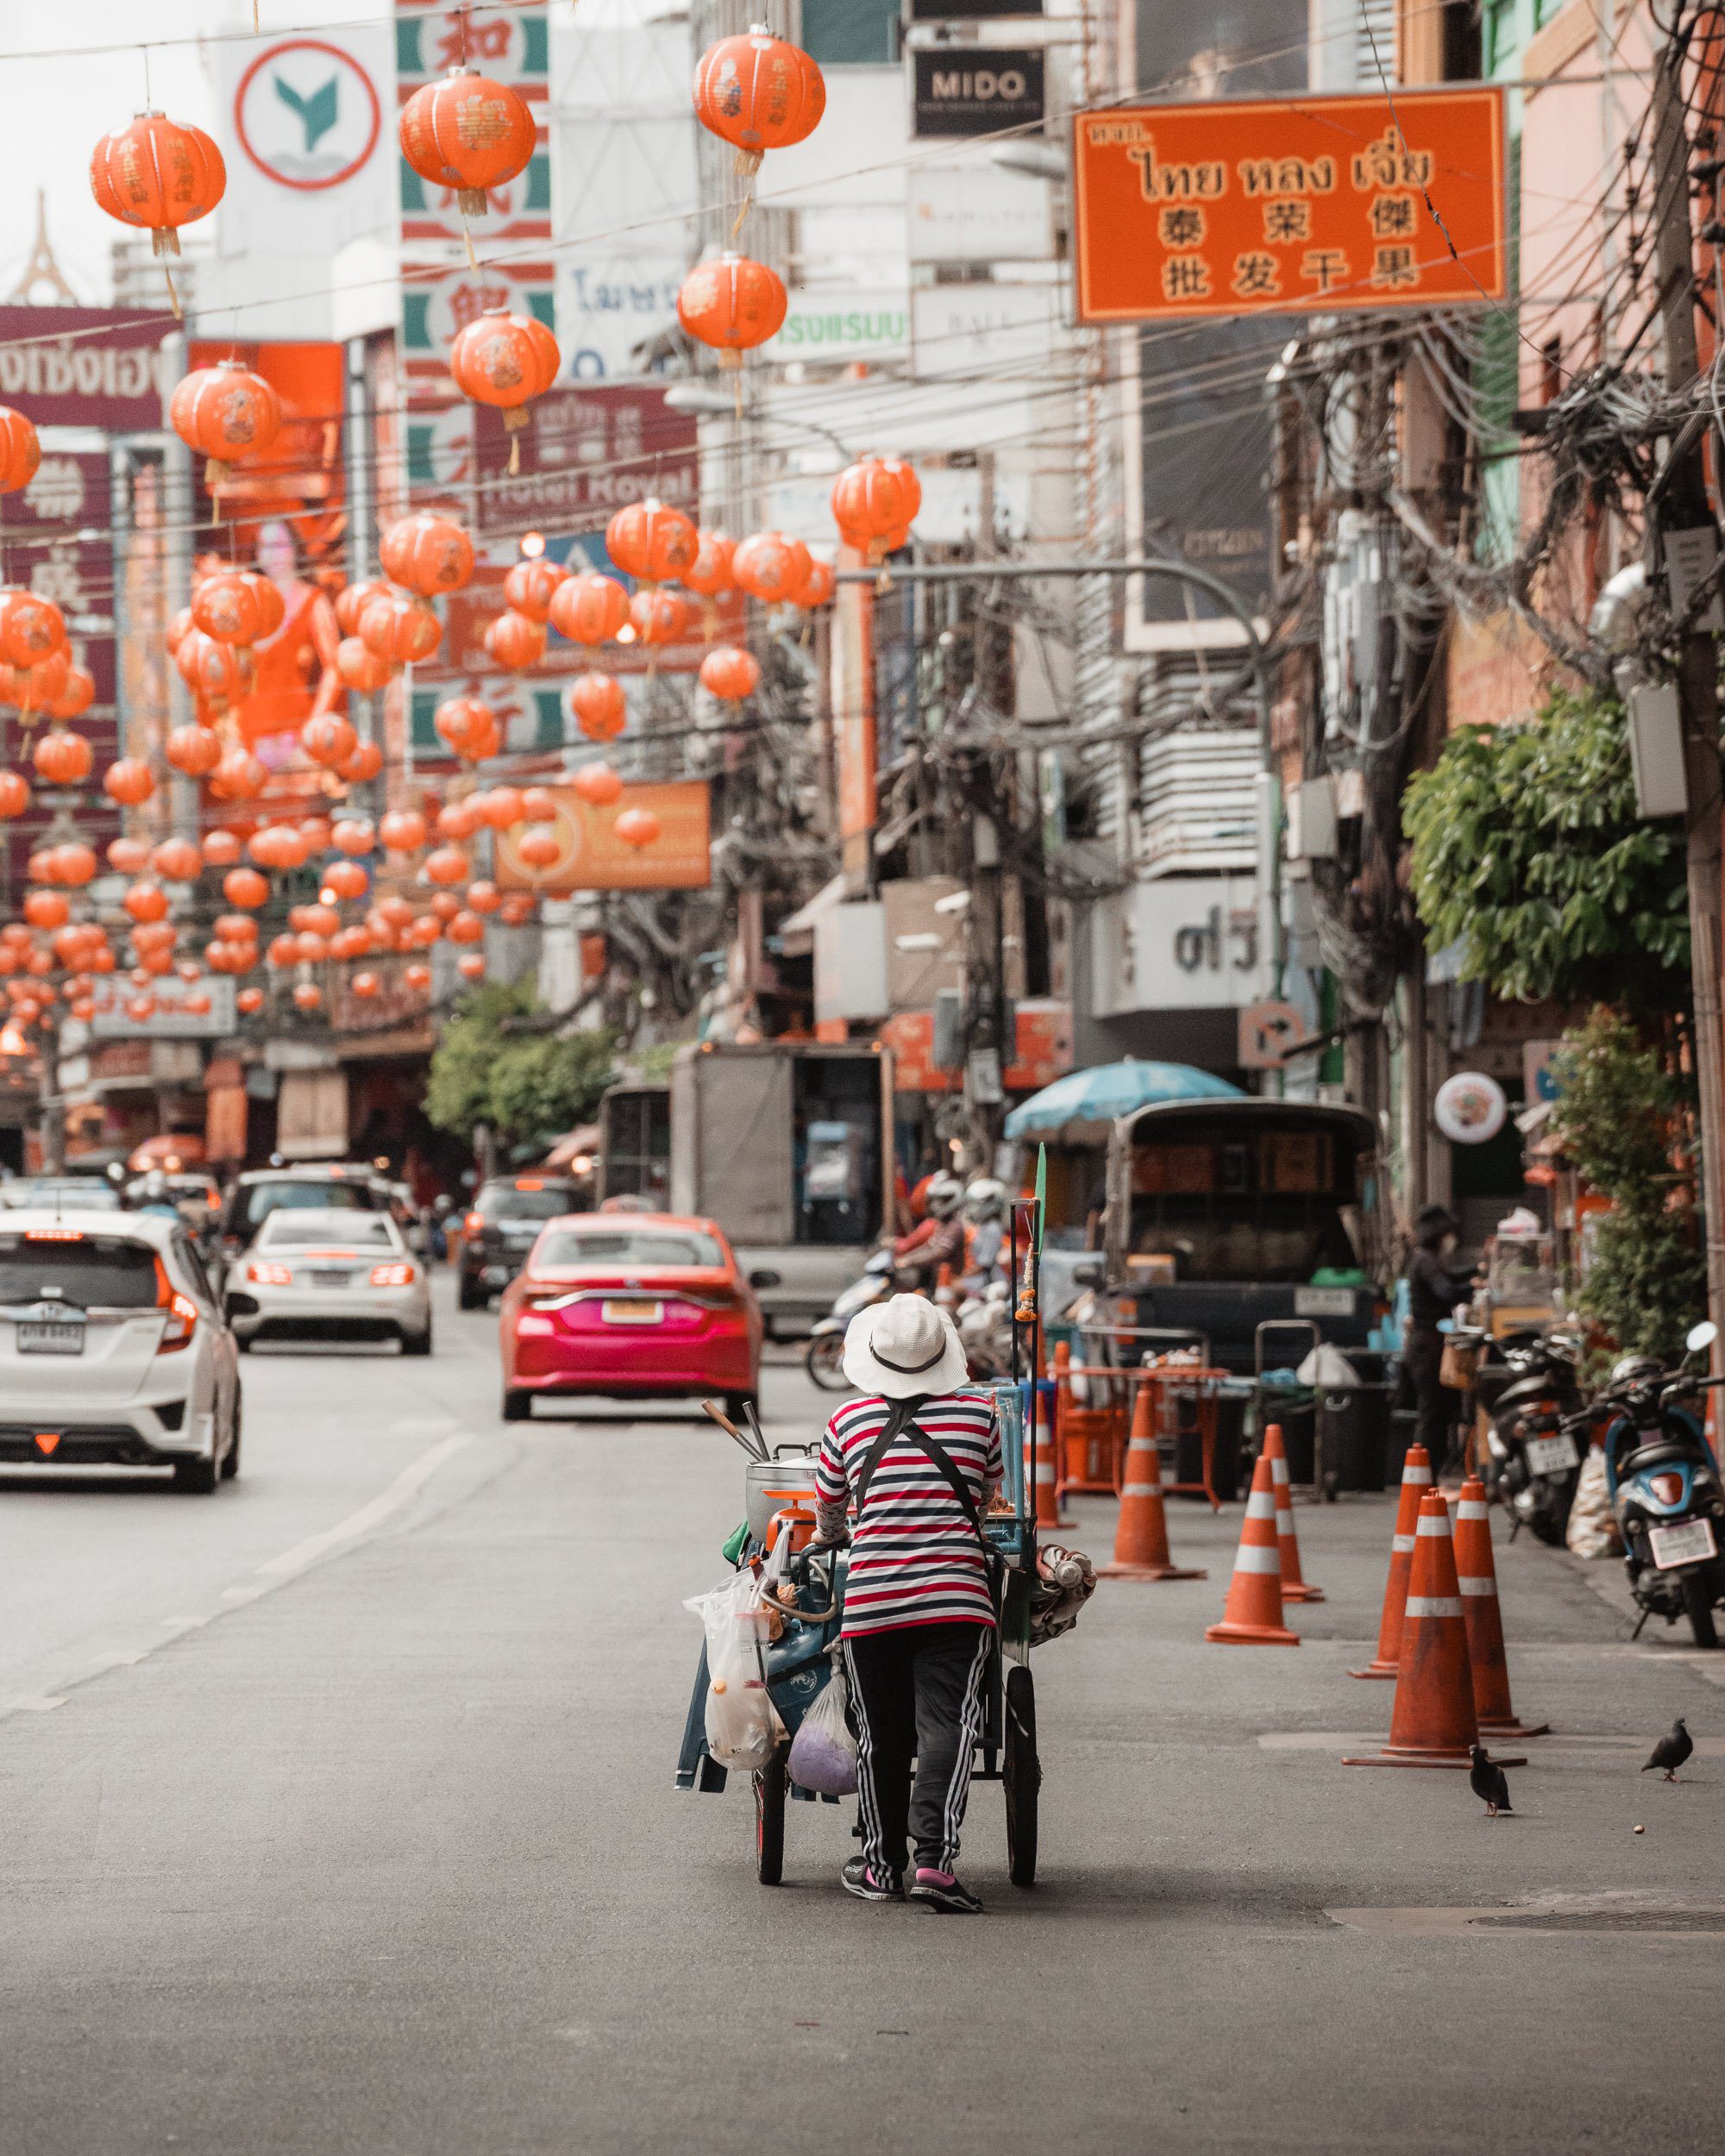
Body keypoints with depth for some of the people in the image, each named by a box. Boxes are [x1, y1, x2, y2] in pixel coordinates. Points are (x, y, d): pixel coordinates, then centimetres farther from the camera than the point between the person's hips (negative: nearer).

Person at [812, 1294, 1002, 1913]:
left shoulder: (850, 1421, 5)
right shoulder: (978, 1414, 4)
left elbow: (826, 1502, 23)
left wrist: (828, 1537, 46)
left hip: (870, 1600, 1)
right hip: (956, 1596, -1)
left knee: (880, 1737, 12)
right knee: (946, 1726, -6)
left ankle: (881, 1866, 20)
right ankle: (935, 1857, -21)